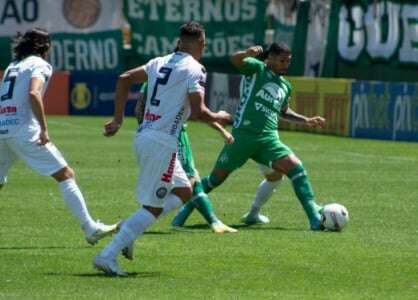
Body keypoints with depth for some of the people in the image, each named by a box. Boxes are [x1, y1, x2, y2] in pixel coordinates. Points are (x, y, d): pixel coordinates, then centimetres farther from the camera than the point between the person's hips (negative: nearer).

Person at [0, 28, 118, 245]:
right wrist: (44, 129, -19)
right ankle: (90, 228, -5)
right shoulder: (38, 65, 1)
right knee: (66, 175, -1)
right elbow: (33, 93, -17)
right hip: (23, 128, -7)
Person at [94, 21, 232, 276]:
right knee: (153, 205, -4)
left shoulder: (160, 63, 14)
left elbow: (124, 79, 15)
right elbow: (198, 112, -15)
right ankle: (108, 255, -11)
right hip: (162, 142, -9)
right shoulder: (194, 69, -8)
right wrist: (218, 118, 6)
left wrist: (118, 119, 16)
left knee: (184, 192, 20)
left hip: (143, 137, 9)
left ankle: (130, 230, 9)